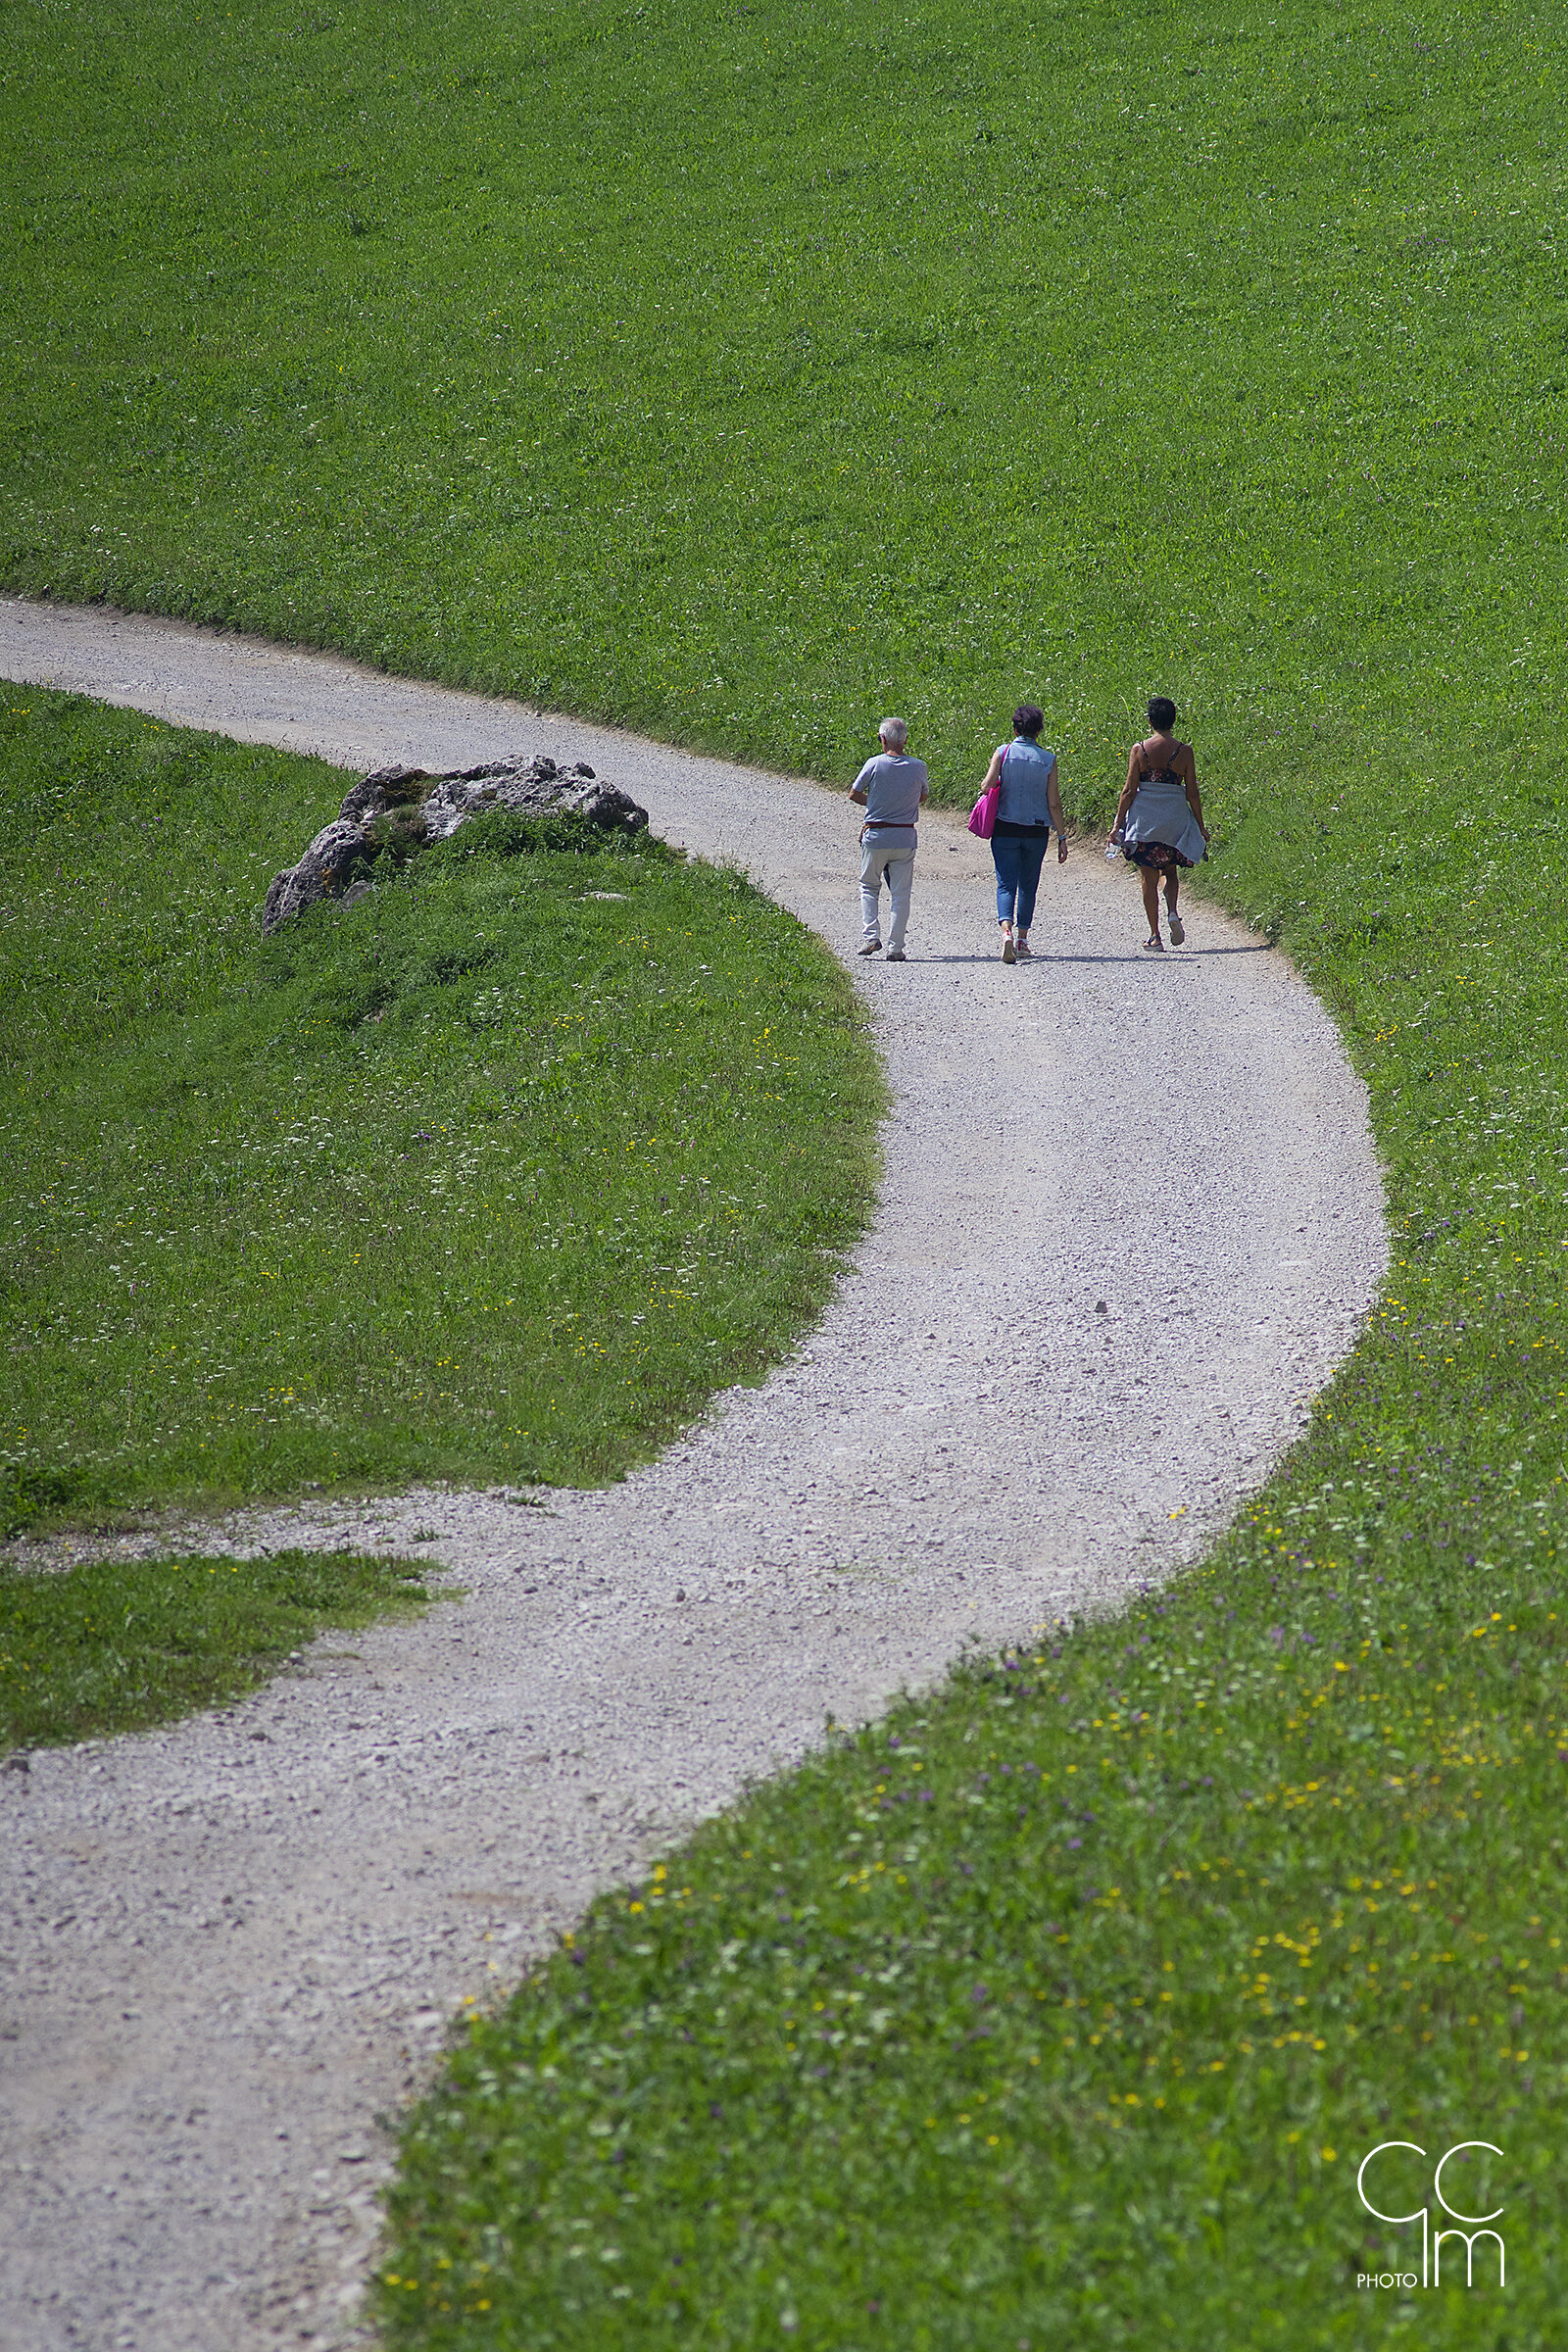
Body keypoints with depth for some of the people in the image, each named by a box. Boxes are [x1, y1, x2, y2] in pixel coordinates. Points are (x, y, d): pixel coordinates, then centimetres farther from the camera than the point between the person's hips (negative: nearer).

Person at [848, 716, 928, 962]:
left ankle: (871, 936, 3)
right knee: (900, 894, 6)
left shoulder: (875, 764, -10)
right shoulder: (918, 767, -3)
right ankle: (895, 947, 3)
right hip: (905, 837, 1)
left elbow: (854, 794, 0)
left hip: (875, 837, -1)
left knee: (869, 887, 17)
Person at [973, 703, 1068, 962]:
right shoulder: (1048, 760, -1)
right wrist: (1061, 837, 4)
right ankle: (1022, 939, 21)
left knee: (1006, 884, -4)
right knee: (1028, 886, 16)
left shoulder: (1003, 752, -4)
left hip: (1005, 829, -1)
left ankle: (1007, 930, -28)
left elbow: (988, 786, -15)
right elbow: (1054, 804, -2)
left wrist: (984, 787, 9)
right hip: (1036, 831, 1)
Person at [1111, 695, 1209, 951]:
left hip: (1144, 816, -1)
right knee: (1171, 871, 21)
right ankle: (1172, 912, -6)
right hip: (1175, 820, 1)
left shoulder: (1139, 750, -5)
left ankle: (1155, 936, 3)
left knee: (1149, 877, 5)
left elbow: (1129, 790, -5)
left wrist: (1118, 823, 2)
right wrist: (1201, 827, 9)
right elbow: (1192, 793, -1)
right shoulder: (1183, 752, -4)